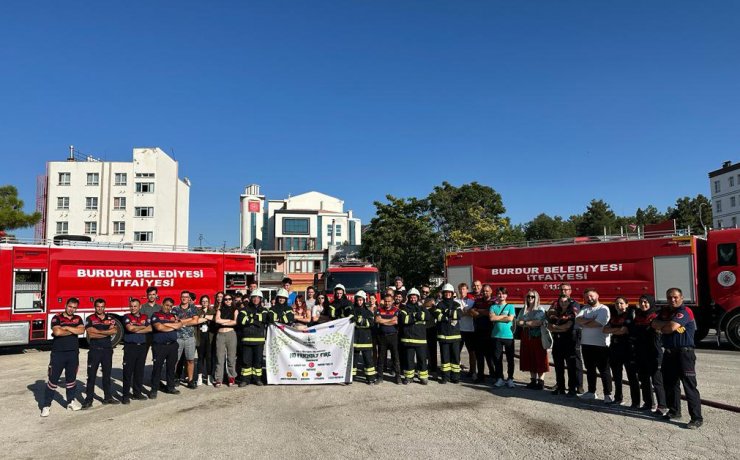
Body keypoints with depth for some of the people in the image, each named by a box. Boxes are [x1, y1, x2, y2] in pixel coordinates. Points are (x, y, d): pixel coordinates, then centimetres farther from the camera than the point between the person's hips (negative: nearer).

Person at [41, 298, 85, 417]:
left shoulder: (78, 319, 8)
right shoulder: (57, 318, -5)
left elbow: (81, 330, -9)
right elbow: (57, 332, -21)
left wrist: (66, 327, -14)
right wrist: (74, 330, -10)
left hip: (73, 353, 4)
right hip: (58, 353, -4)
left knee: (71, 378, 14)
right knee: (53, 379, 0)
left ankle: (71, 401, 26)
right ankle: (46, 405, 7)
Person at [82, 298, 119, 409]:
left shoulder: (110, 318, 7)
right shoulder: (90, 319, -1)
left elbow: (114, 331, -8)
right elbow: (91, 334, -14)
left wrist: (98, 331, -13)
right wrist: (107, 332, -10)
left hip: (107, 350, 3)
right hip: (94, 350, -3)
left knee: (107, 374, 11)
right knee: (91, 375, 0)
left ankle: (108, 397, 20)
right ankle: (89, 400, 6)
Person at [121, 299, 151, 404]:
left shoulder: (145, 317, 11)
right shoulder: (127, 317, 0)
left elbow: (149, 329, -4)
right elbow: (130, 328, -17)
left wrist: (136, 329, -11)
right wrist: (143, 327, -3)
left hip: (142, 347, 4)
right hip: (130, 347, -4)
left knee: (139, 371, 9)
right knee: (128, 371, -2)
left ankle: (137, 393, 18)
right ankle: (125, 395, 3)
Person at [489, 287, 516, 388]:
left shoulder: (510, 306, 5)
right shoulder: (493, 307, 9)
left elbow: (510, 318, -10)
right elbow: (491, 318, -7)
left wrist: (497, 318, -5)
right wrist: (504, 316, -6)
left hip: (508, 335, -1)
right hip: (496, 335, 1)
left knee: (510, 358, 4)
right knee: (497, 358, 3)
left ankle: (510, 379, 14)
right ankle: (499, 378, 12)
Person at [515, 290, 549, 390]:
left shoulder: (540, 309, -2)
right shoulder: (523, 310, 13)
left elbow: (540, 322, -15)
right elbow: (518, 322, 6)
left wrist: (525, 323, -7)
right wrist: (532, 323, -8)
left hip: (538, 337, -5)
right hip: (526, 337, 5)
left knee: (539, 359, -3)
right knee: (529, 359, 7)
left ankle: (540, 381, 3)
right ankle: (533, 380, 16)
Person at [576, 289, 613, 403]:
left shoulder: (603, 309, -8)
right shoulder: (585, 308, 12)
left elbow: (597, 324, -20)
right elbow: (577, 320, -2)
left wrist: (583, 323, -6)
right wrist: (590, 319, -16)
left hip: (600, 344, -7)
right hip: (586, 343, 7)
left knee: (604, 370, -1)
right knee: (590, 369, 16)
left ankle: (608, 394, 5)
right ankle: (591, 392, 27)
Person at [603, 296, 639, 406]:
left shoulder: (630, 315, -5)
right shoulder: (614, 316, 15)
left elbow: (626, 330, -16)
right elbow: (605, 329, 8)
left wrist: (612, 330, -3)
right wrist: (618, 329, -7)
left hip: (628, 348, -7)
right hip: (615, 347, 7)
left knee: (632, 376, -3)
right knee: (616, 376, 14)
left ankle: (636, 402, 2)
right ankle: (618, 398, 25)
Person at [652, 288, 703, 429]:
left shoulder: (685, 311, -10)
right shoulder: (665, 311, 15)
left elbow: (671, 327, -20)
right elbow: (654, 324, 2)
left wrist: (661, 328, -1)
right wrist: (668, 324, -13)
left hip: (684, 353, -8)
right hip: (669, 353, 8)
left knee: (689, 385, -8)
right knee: (670, 383, 15)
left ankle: (697, 418, -4)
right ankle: (674, 411, 28)